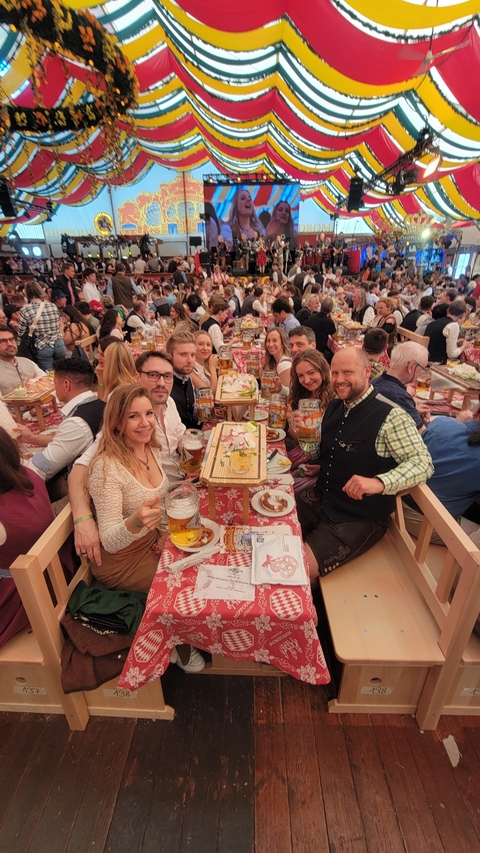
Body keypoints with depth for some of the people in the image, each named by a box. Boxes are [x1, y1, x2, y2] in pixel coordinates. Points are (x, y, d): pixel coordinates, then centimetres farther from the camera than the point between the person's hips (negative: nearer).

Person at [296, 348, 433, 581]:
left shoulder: (390, 416, -17)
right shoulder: (333, 407, 6)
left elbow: (423, 463, -20)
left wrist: (379, 482, -37)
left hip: (359, 518, -7)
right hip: (319, 500, 7)